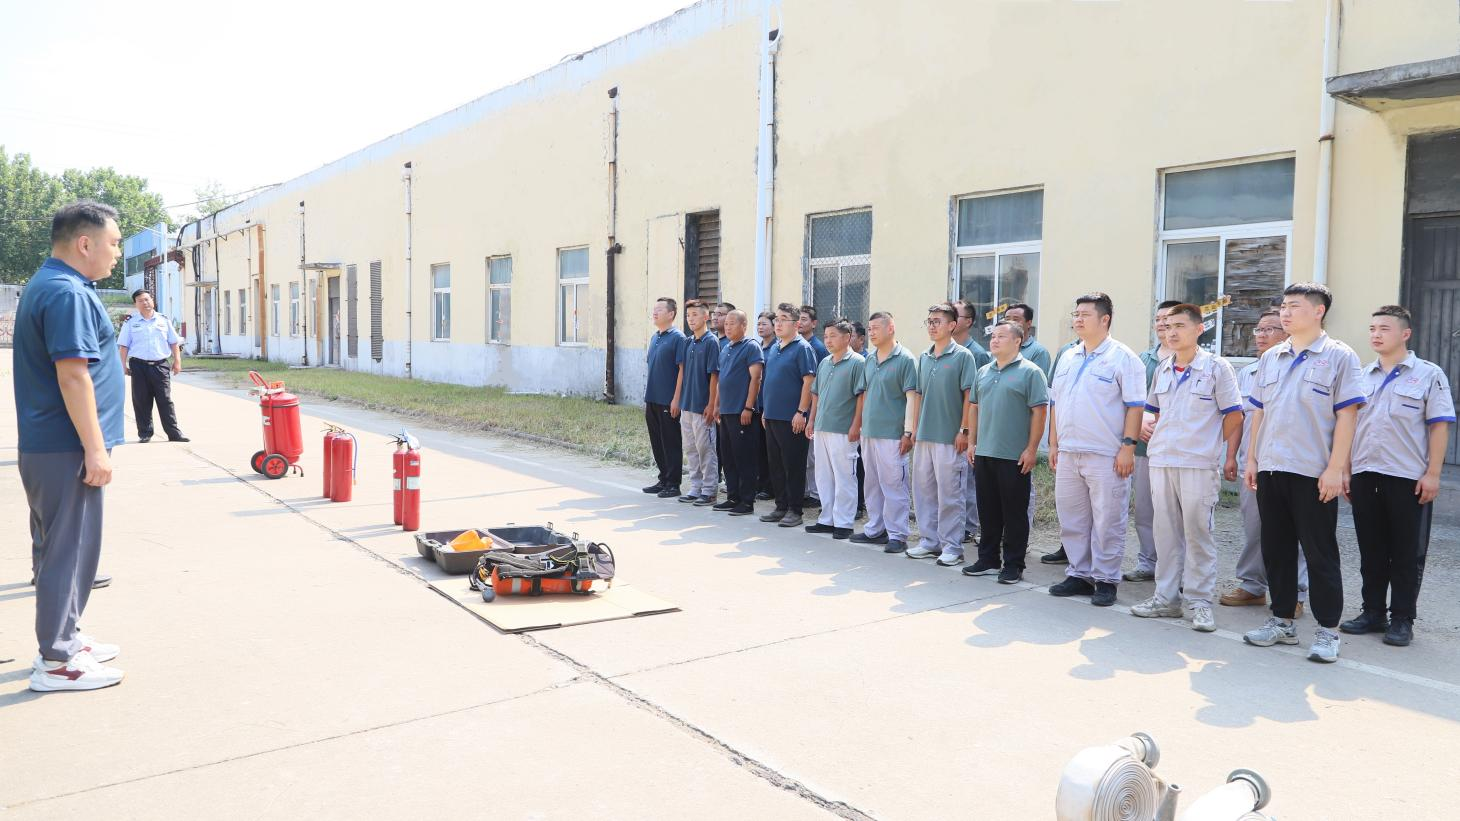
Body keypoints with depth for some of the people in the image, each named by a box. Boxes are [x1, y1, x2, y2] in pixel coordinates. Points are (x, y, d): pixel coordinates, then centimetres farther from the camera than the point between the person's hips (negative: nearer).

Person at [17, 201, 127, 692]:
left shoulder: (44, 285, 16)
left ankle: (64, 638, 29)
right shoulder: (67, 293, -18)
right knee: (69, 550, -2)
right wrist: (95, 448, -21)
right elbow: (72, 375, -23)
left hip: (47, 446, 10)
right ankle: (56, 661, 6)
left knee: (61, 547, 18)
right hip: (66, 449, -10)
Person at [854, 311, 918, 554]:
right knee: (873, 484, 14)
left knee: (894, 485, -4)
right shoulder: (869, 360, 13)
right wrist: (861, 425, 16)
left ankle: (897, 535, 3)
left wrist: (909, 432, -17)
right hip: (869, 432, 7)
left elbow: (912, 397, -12)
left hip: (892, 434, -7)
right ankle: (875, 529, 24)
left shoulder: (905, 359, -8)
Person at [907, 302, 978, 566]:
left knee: (949, 493, -1)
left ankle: (952, 546, 7)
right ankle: (930, 540, 22)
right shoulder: (924, 357, 12)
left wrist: (963, 431, -12)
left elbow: (968, 395, -8)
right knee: (924, 490, 11)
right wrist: (914, 429, 14)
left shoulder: (962, 356, -5)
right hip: (924, 435, 7)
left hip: (949, 437, -6)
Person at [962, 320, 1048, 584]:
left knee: (1014, 512, 2)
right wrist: (972, 442, 12)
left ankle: (1013, 564, 10)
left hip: (1015, 456, -6)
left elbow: (1040, 411, -10)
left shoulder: (1030, 372, -6)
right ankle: (988, 558, 23)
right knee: (988, 510, 13)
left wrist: (1031, 449, -14)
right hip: (984, 453, 6)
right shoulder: (983, 372, 13)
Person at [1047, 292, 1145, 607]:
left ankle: (1105, 580, 10)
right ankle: (1079, 575, 23)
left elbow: (1135, 406, -10)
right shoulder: (1068, 358, 14)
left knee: (1107, 522, 0)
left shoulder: (1123, 357, -6)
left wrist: (1127, 446, -15)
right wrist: (1054, 443, 13)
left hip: (1106, 456, -7)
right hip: (1068, 454, 7)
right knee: (1072, 519, 12)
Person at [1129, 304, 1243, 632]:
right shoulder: (1162, 370, 12)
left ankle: (1199, 601, 7)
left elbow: (1233, 416, -3)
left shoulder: (1216, 368, -3)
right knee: (1166, 531, 9)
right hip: (1161, 462, 5)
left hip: (1200, 464, -5)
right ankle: (1166, 597, 17)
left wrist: (1230, 457, -7)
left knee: (1198, 532, -1)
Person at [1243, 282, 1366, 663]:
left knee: (1320, 553, 1)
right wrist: (1252, 458, 10)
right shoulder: (1271, 357, 12)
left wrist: (1336, 468, -13)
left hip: (1314, 473, -5)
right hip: (1270, 470, 6)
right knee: (1276, 548, 11)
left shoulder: (1339, 356, -4)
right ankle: (1282, 621, 22)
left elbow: (1346, 415, -8)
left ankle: (1328, 631, 10)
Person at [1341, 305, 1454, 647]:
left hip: (1408, 478, -4)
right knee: (1370, 550, 10)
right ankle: (1373, 612, 19)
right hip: (1364, 476, 4)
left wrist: (1432, 473, -11)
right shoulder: (1362, 376, 12)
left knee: (1407, 554, 2)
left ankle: (1402, 619, 10)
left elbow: (1439, 426, -4)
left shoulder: (1428, 374, 0)